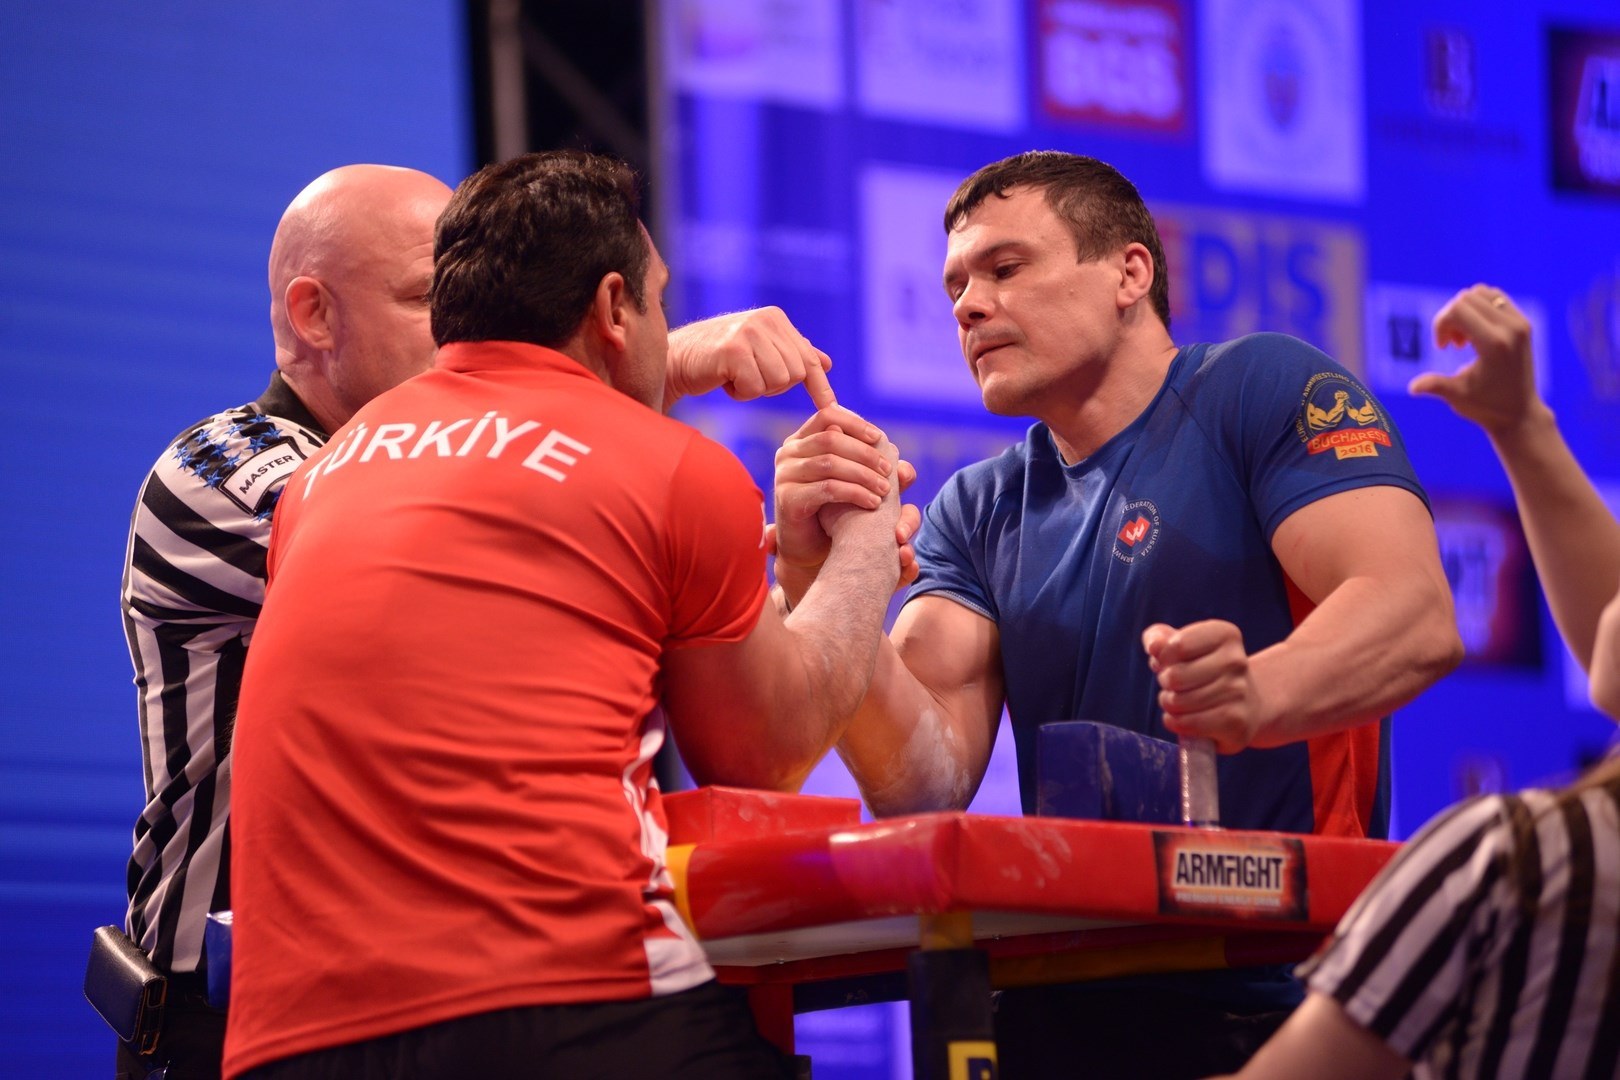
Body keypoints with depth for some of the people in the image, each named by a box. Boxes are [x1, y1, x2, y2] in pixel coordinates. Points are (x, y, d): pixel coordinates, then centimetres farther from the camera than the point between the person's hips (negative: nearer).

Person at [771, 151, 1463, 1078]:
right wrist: (819, 574, -10)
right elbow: (922, 783, 3)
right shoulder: (976, 515, 17)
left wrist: (1256, 696, -33)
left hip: (1283, 993, -5)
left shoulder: (1263, 389, 2)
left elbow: (1417, 619, -13)